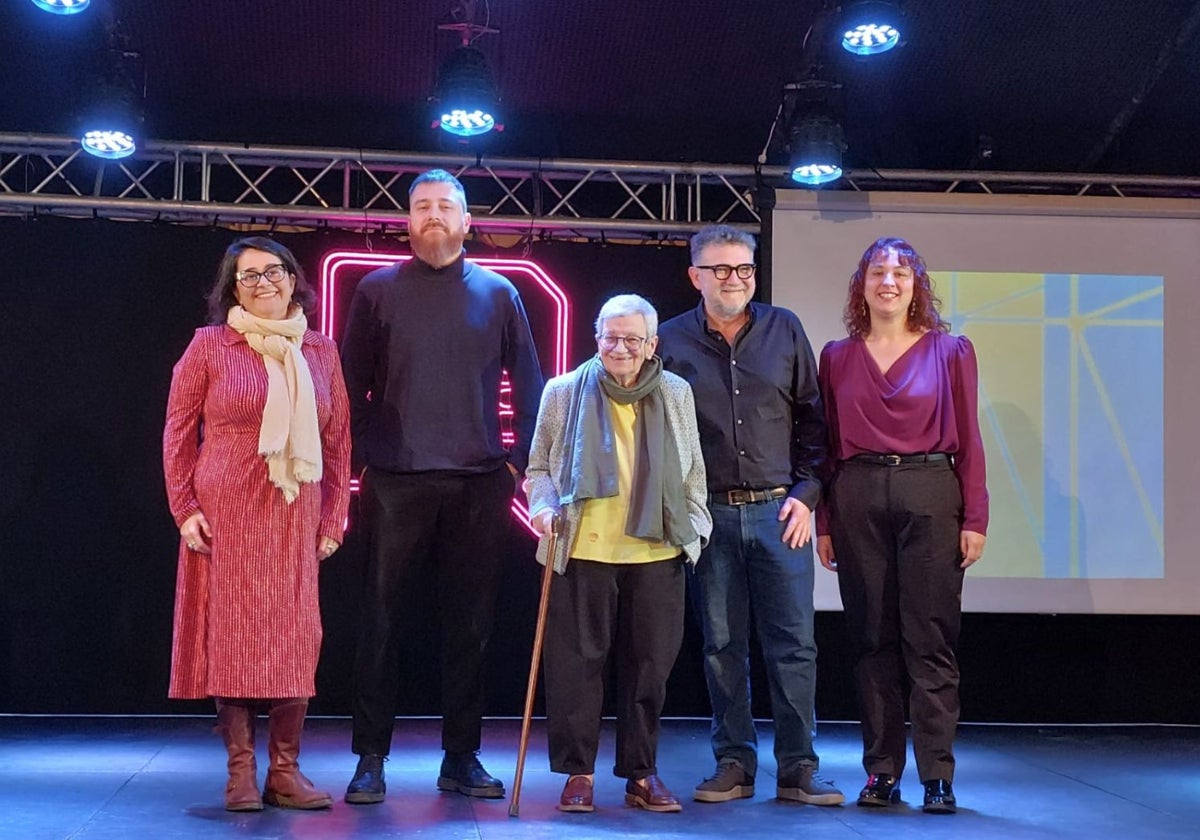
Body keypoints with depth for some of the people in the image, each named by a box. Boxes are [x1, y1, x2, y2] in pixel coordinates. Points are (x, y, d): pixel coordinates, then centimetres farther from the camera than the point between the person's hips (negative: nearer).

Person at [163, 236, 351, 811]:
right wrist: (185, 509, -5)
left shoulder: (321, 351, 8)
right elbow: (178, 431, 2)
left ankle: (285, 772, 11)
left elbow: (338, 441, 9)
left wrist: (333, 518, 5)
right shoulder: (210, 345, 1)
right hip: (226, 514, -2)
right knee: (231, 634, 0)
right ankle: (241, 774, 7)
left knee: (295, 639, 2)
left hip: (296, 516, 3)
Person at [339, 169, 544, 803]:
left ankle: (461, 757, 14)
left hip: (479, 484, 1)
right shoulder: (378, 291, 8)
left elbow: (528, 385, 10)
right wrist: (359, 456, 1)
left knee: (469, 624, 5)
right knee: (385, 621, 0)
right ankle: (370, 758, 7)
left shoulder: (497, 293, 10)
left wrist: (521, 460, 3)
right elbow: (351, 384, 8)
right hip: (397, 482, -1)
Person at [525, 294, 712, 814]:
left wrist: (694, 528, 9)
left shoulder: (676, 395, 9)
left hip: (656, 553, 2)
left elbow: (693, 473, 17)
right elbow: (539, 467, 10)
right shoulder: (565, 392, 3)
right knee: (578, 661, 0)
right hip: (583, 551, -2)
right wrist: (545, 507, -7)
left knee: (650, 664, 6)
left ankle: (641, 772, 18)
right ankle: (578, 772, 12)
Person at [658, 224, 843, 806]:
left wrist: (805, 493, 0)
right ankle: (734, 764, 16)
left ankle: (797, 769, 8)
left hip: (780, 510, 0)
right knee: (722, 645, 6)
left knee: (793, 643, 0)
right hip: (709, 514, 0)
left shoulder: (784, 329, 6)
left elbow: (811, 417, 8)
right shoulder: (672, 341, 3)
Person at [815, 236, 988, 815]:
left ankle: (938, 777, 2)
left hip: (930, 495, -2)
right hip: (858, 499, 2)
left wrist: (975, 518, -3)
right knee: (871, 639, 5)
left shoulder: (949, 351, 6)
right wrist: (824, 523, 5)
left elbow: (968, 440, 4)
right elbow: (827, 445, 10)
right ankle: (882, 772, 12)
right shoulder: (836, 357, 11)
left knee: (930, 640, -3)